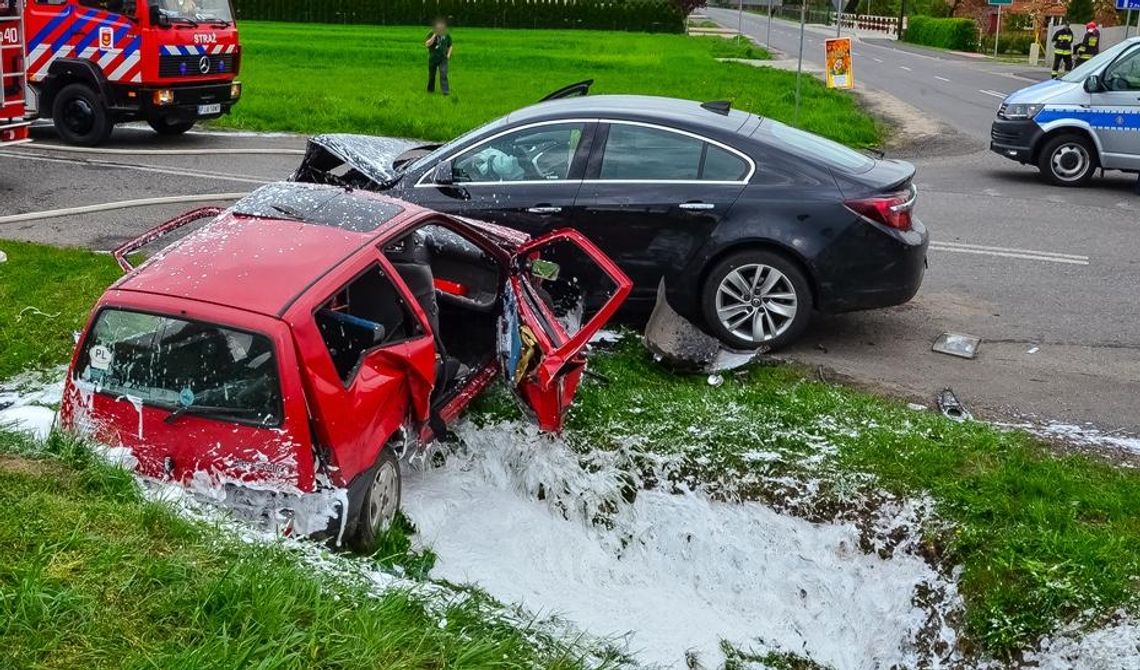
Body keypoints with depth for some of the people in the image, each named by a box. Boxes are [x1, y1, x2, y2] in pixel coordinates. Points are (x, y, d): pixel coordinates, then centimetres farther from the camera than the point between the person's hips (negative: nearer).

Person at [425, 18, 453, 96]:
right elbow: (427, 44, -22)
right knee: (431, 75, 11)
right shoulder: (431, 35, -8)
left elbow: (450, 46, 14)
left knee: (443, 74, -15)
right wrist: (434, 36, -25)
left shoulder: (447, 35, 0)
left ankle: (445, 90, -17)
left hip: (443, 58, 0)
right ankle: (430, 89, 29)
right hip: (433, 58, 0)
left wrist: (448, 54, -1)